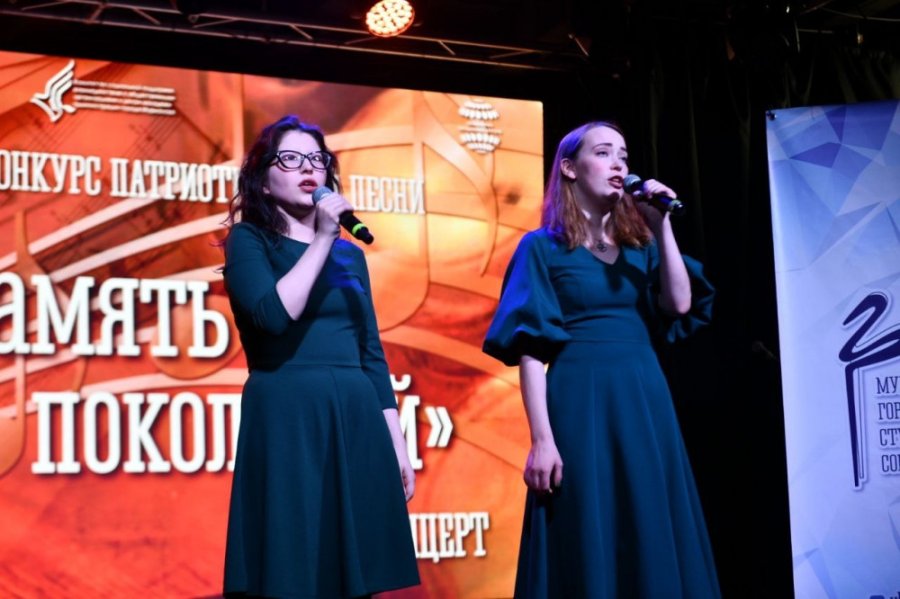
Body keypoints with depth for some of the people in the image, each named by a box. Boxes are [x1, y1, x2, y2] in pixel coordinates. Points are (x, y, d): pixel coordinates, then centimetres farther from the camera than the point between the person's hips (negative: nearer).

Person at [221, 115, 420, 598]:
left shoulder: (350, 253, 16)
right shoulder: (249, 240, 1)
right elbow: (275, 314, -18)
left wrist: (397, 442, 11)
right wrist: (322, 240, -11)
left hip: (356, 420, 5)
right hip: (286, 419, -5)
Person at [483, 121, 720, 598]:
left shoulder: (637, 242, 15)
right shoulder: (542, 247, 0)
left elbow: (679, 306, 0)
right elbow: (530, 349, -7)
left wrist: (661, 226, -2)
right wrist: (541, 438, -16)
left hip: (645, 400, 5)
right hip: (582, 403, -5)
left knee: (654, 542, 6)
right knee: (588, 546, -3)